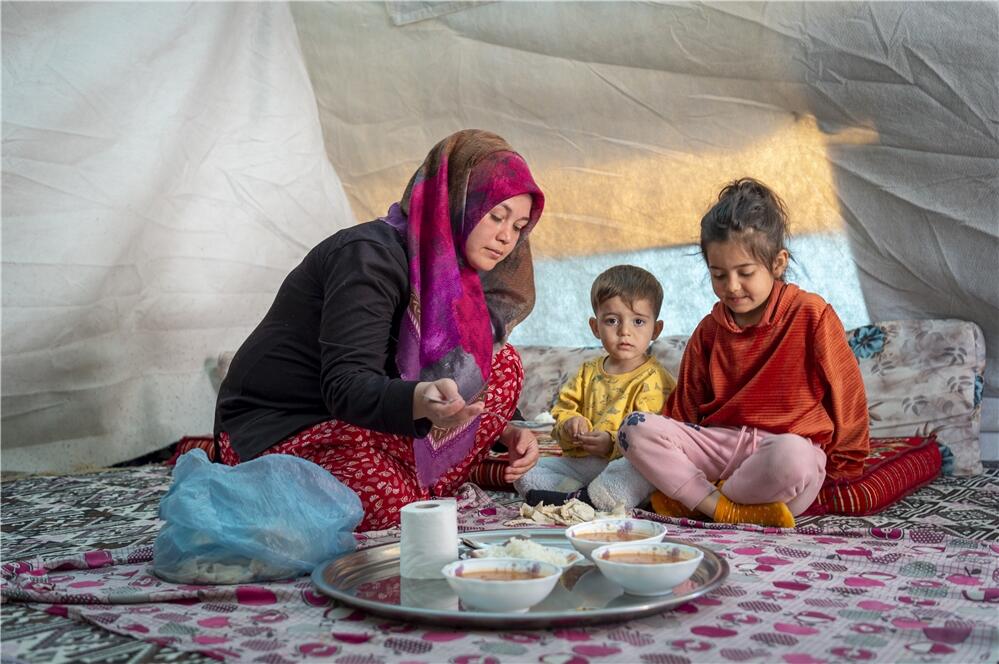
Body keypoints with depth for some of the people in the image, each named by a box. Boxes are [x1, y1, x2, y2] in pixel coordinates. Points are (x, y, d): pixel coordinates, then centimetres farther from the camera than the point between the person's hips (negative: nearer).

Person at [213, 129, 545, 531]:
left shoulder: (452, 272, 5)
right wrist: (421, 400, -52)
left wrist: (502, 431, -6)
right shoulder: (371, 256, -21)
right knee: (383, 498, -38)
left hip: (358, 423, 8)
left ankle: (419, 487, -11)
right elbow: (345, 388, -31)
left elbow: (447, 386, 13)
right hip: (274, 430, -8)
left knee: (504, 364, -2)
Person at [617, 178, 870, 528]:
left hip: (794, 444, -4)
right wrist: (668, 444, 5)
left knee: (793, 456, -43)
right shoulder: (709, 330, 11)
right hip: (721, 443, 4)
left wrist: (842, 461, 8)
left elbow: (845, 391, 3)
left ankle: (693, 499, -19)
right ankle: (726, 509, -27)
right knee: (636, 428, -19)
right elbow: (686, 405, 18)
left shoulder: (812, 315, -2)